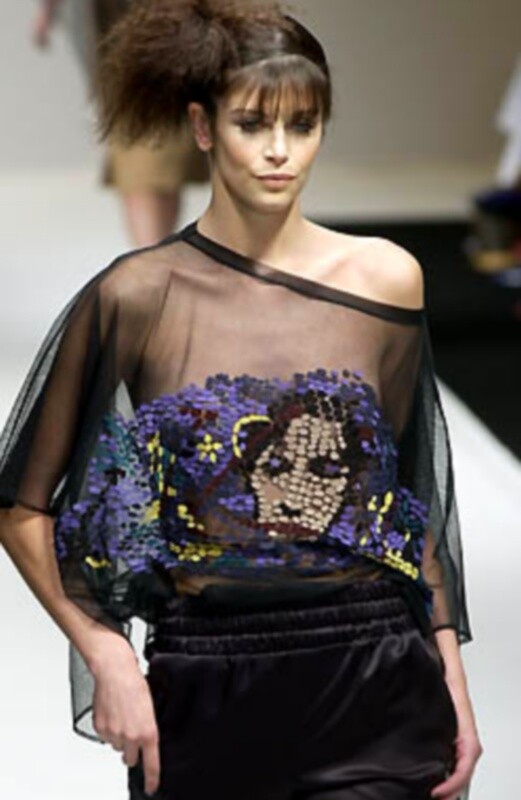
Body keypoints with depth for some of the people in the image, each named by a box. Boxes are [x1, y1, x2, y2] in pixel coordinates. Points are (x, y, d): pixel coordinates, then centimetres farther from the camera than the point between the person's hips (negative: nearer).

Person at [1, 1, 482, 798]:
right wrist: (108, 658, -8)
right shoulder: (137, 295, -2)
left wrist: (451, 673, 8)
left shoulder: (385, 279, 3)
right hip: (206, 698, 0)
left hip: (372, 687, 0)